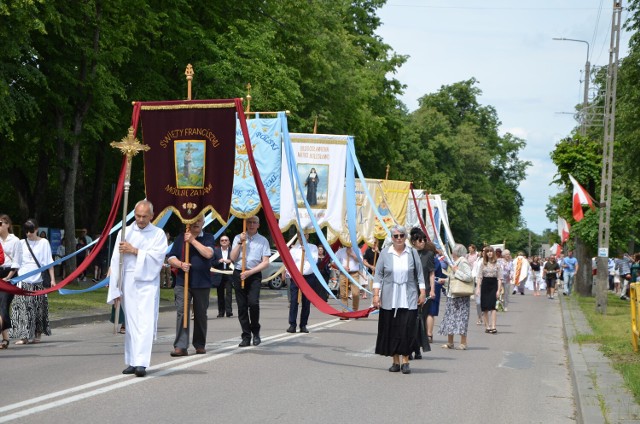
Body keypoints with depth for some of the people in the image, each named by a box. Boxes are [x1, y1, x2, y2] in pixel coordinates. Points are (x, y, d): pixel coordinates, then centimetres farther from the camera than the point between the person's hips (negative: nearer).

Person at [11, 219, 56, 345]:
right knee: (22, 307, -8)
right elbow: (17, 263, 13)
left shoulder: (43, 243, 5)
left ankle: (37, 334, 13)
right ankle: (23, 336, -8)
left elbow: (49, 262, 5)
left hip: (38, 280, -1)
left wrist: (52, 279, 0)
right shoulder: (21, 243, 10)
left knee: (38, 308, 2)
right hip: (23, 281, 1)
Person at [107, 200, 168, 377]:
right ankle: (132, 362, 12)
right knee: (131, 322, 6)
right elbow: (116, 261, 6)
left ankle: (141, 363, -17)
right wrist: (115, 289, 1)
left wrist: (134, 251, -11)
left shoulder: (158, 234, 4)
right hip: (128, 282, 3)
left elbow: (158, 256, -9)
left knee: (145, 323, -11)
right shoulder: (124, 233, 8)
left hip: (148, 283, -2)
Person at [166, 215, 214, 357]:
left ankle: (200, 345, 21)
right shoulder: (181, 238, 9)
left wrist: (193, 240, -14)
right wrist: (181, 264, -13)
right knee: (181, 312, -11)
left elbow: (208, 253, -12)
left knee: (201, 314, 8)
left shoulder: (208, 238, 7)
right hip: (182, 282, 0)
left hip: (202, 283, 0)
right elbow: (171, 258, 7)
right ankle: (180, 346, -14)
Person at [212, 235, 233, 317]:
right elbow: (212, 262, 3)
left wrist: (230, 261, -15)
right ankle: (221, 312, 12)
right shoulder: (216, 251, 9)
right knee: (220, 294, 6)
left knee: (228, 293, -10)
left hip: (229, 275, -2)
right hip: (219, 276, 2)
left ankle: (229, 311, -13)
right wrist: (219, 261, -14)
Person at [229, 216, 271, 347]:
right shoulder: (238, 238, 10)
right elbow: (233, 258, 3)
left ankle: (255, 332, 0)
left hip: (254, 274, -2)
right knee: (241, 306, 1)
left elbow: (265, 262, 0)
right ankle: (246, 337, 8)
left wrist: (250, 272, -10)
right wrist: (240, 243, -8)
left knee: (253, 303, -20)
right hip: (239, 274, 2)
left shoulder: (263, 241, 4)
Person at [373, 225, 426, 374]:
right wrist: (376, 295, -2)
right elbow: (378, 275, 4)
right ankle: (396, 361, 11)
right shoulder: (385, 253, 3)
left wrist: (422, 293, 3)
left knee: (407, 329, -6)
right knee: (392, 330, 3)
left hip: (408, 299, 0)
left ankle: (405, 361, -1)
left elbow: (419, 274, 7)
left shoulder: (412, 253, 4)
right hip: (389, 299, 1)